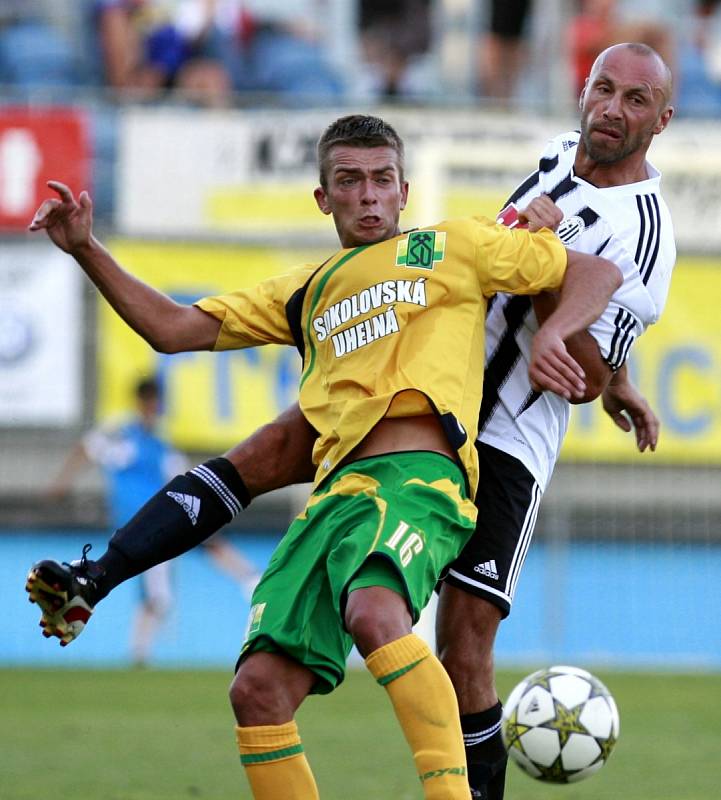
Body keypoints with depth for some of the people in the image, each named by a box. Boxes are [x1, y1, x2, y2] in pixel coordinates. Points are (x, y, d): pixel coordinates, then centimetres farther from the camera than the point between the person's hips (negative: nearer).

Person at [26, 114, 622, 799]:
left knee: (375, 615, -38)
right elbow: (173, 329, 26)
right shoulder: (304, 293, 30)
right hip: (335, 490, 5)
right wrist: (85, 251, 16)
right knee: (258, 691, -12)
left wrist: (551, 334, -1)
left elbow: (597, 273, 20)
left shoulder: (451, 248, 19)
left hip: (420, 480, -5)